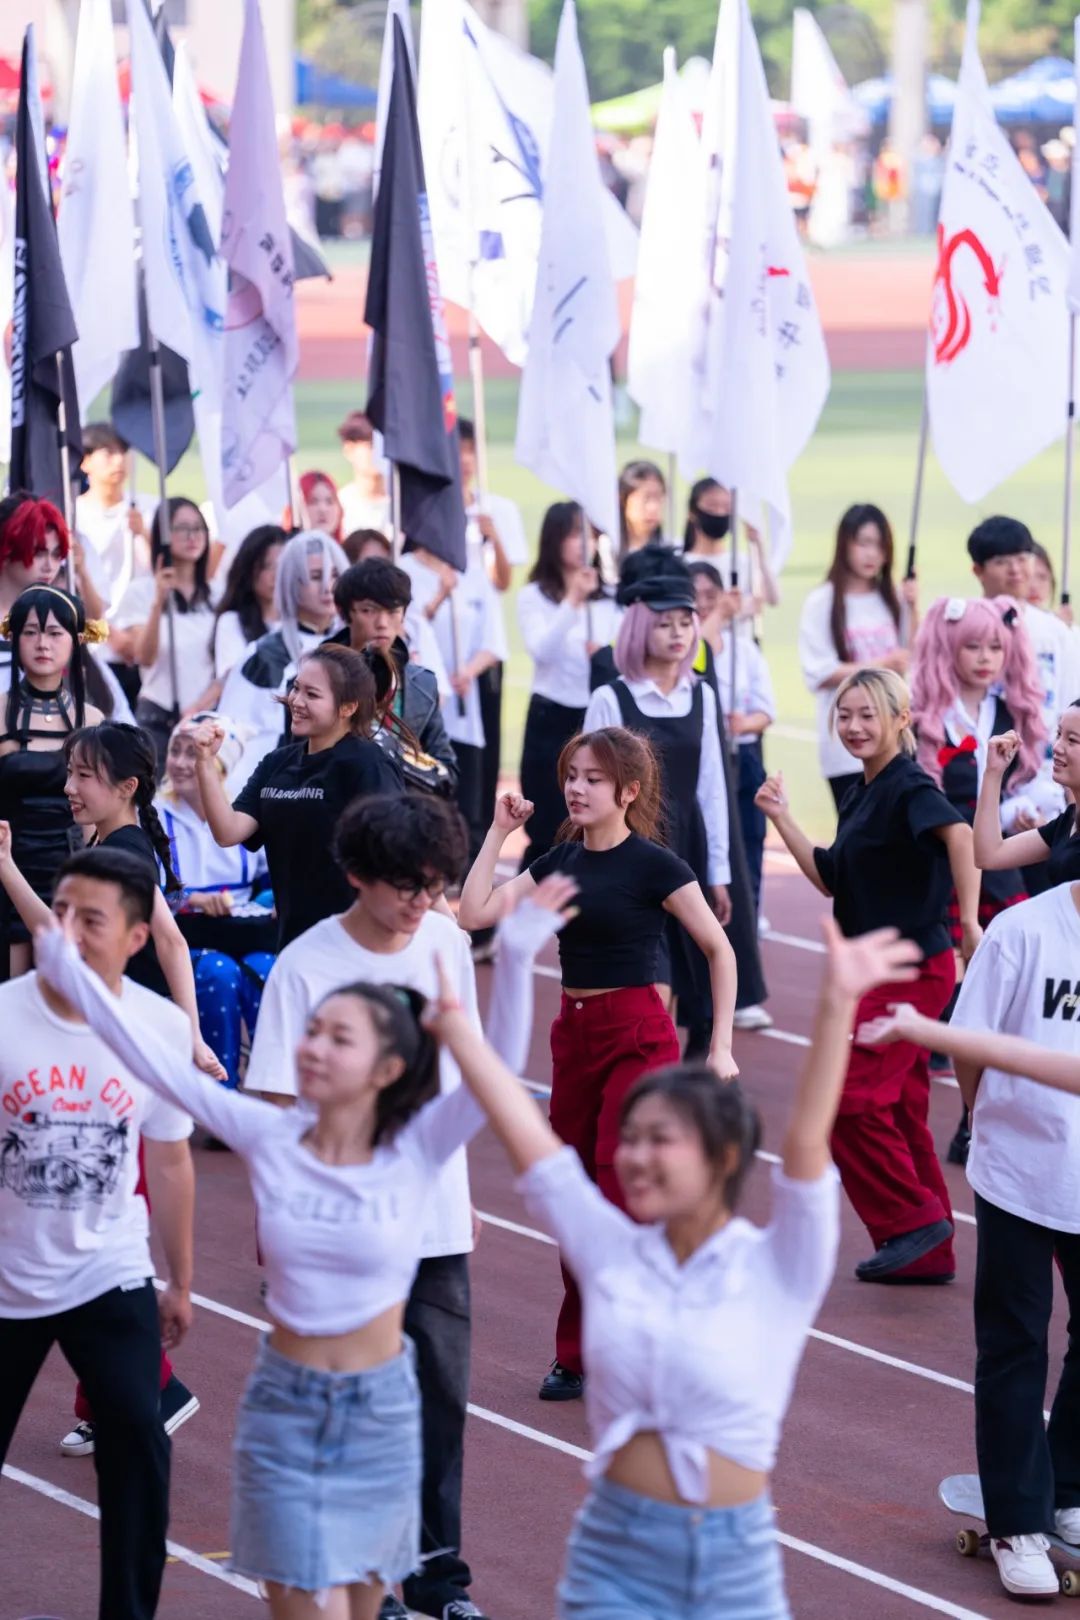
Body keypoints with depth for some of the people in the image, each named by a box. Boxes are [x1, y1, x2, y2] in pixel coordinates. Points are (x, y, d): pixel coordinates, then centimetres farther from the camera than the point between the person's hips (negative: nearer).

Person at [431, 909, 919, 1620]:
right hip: (615, 1553, 2)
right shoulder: (610, 1251, 3)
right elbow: (523, 1130, 2)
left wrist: (837, 1007, -32)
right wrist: (451, 1018, 1)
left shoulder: (777, 1269, -6)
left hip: (734, 1560, -2)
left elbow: (806, 1140, -20)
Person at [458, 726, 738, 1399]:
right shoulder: (561, 860, 8)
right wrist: (500, 832, 1)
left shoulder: (653, 865, -10)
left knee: (624, 1193, -13)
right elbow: (475, 913, 3)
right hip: (574, 1033, 7)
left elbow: (719, 950, -6)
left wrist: (722, 1047, -9)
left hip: (638, 1036, -7)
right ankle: (580, 1356, 16)